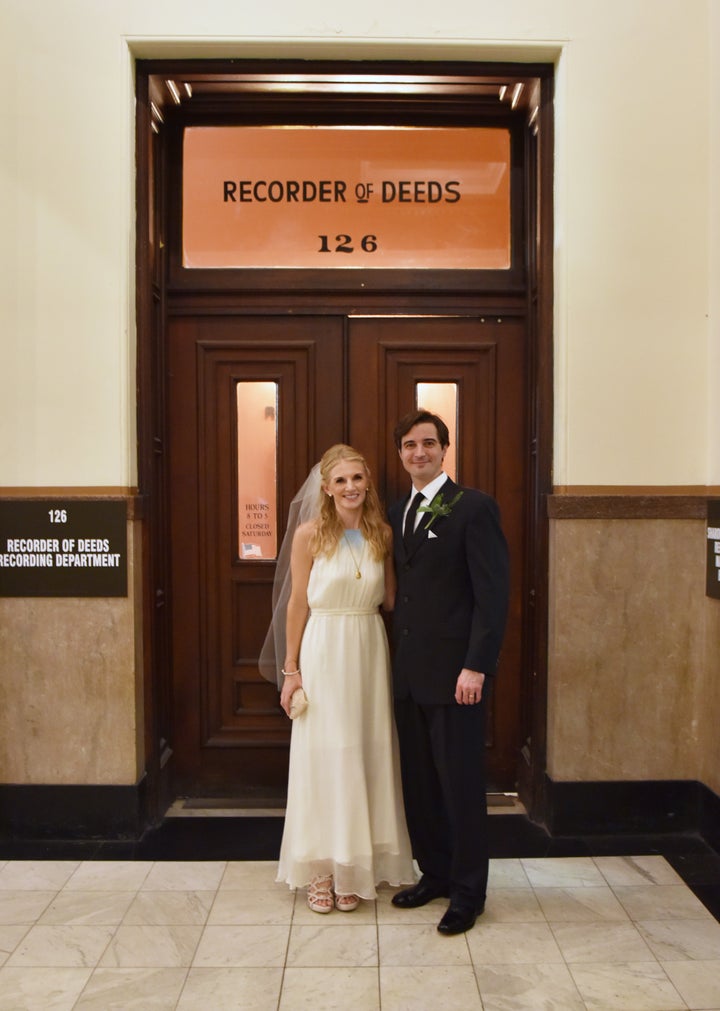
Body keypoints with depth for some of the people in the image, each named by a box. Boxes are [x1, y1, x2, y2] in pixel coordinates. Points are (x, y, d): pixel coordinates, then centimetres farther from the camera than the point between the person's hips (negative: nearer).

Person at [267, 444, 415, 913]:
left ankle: (355, 868, 24)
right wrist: (291, 669, -2)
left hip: (370, 652, 3)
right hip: (323, 651, -3)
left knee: (366, 758, 9)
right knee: (323, 757, 4)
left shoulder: (383, 534, 3)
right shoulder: (310, 534, -6)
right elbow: (298, 604, -2)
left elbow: (391, 600, 12)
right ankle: (321, 870, 18)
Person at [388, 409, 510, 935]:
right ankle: (435, 873, 32)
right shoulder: (398, 513, 13)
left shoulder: (475, 507, -8)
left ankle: (468, 893, 20)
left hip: (454, 672, -7)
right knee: (418, 780, 14)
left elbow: (493, 594, -13)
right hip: (409, 672, 7)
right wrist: (398, 657, 9)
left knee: (461, 783, 4)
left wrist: (476, 667, -19)